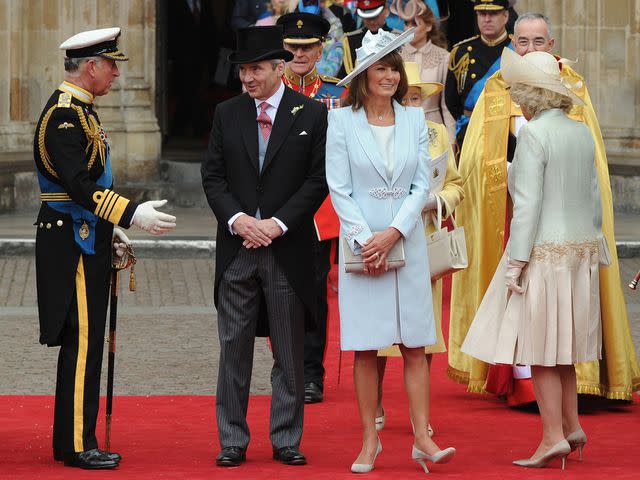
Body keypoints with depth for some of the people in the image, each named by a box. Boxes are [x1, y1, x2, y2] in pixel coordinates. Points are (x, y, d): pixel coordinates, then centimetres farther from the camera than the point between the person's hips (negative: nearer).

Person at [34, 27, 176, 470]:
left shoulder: (79, 110, 15)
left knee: (81, 341, 13)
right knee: (82, 342, -7)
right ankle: (78, 445, -4)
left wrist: (108, 230, 22)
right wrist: (132, 214, -28)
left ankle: (70, 441, 18)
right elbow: (78, 184, -25)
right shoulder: (64, 114, -17)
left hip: (85, 240, 10)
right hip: (73, 245, -10)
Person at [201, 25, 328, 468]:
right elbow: (213, 176, 6)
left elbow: (318, 180, -3)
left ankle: (286, 440, 12)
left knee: (290, 352, 5)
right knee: (234, 347, 3)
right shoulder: (227, 114, 8)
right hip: (237, 248, 2)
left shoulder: (311, 114, 0)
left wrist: (278, 223, -12)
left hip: (288, 248, -2)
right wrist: (238, 219, -10)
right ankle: (233, 441, 9)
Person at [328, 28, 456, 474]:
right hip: (361, 242, -2)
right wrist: (365, 240, -12)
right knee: (365, 349, 1)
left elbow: (423, 183, 2)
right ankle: (370, 441, 7)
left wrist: (394, 232, -10)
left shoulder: (414, 119, 6)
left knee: (415, 346, 0)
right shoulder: (342, 121, -1)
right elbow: (339, 189, -3)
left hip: (407, 241, 2)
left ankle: (423, 438, 1)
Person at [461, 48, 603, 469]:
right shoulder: (582, 134, 8)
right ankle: (572, 427, 17)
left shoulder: (534, 135, -14)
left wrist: (515, 262, -15)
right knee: (561, 344, 16)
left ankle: (554, 436, -2)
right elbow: (594, 199, 12)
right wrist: (592, 250, 20)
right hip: (580, 250, 8)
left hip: (543, 250, -8)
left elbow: (528, 203, -17)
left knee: (540, 348, -1)